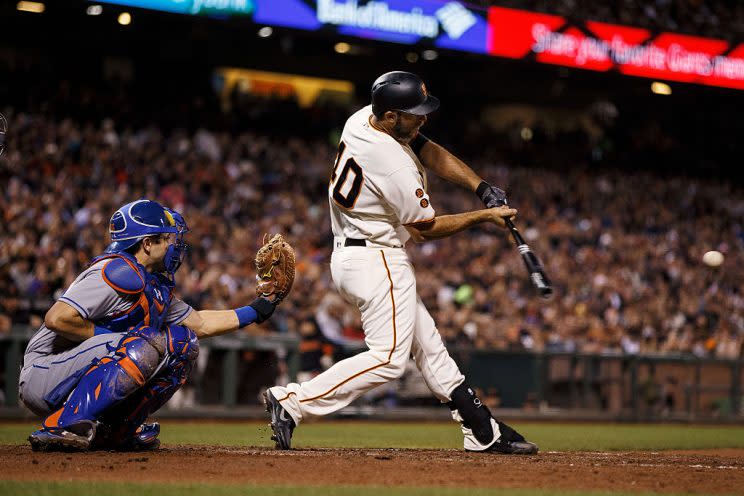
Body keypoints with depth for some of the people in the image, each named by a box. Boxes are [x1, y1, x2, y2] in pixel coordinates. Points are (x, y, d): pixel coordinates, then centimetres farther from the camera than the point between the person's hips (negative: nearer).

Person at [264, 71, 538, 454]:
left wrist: (482, 188, -1)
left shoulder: (362, 119, 1)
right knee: (389, 358, -12)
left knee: (428, 346, 13)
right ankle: (293, 401, -14)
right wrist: (484, 217, -2)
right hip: (376, 262, -11)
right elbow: (426, 228, -12)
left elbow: (432, 153, 9)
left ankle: (484, 432, 18)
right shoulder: (395, 167, -26)